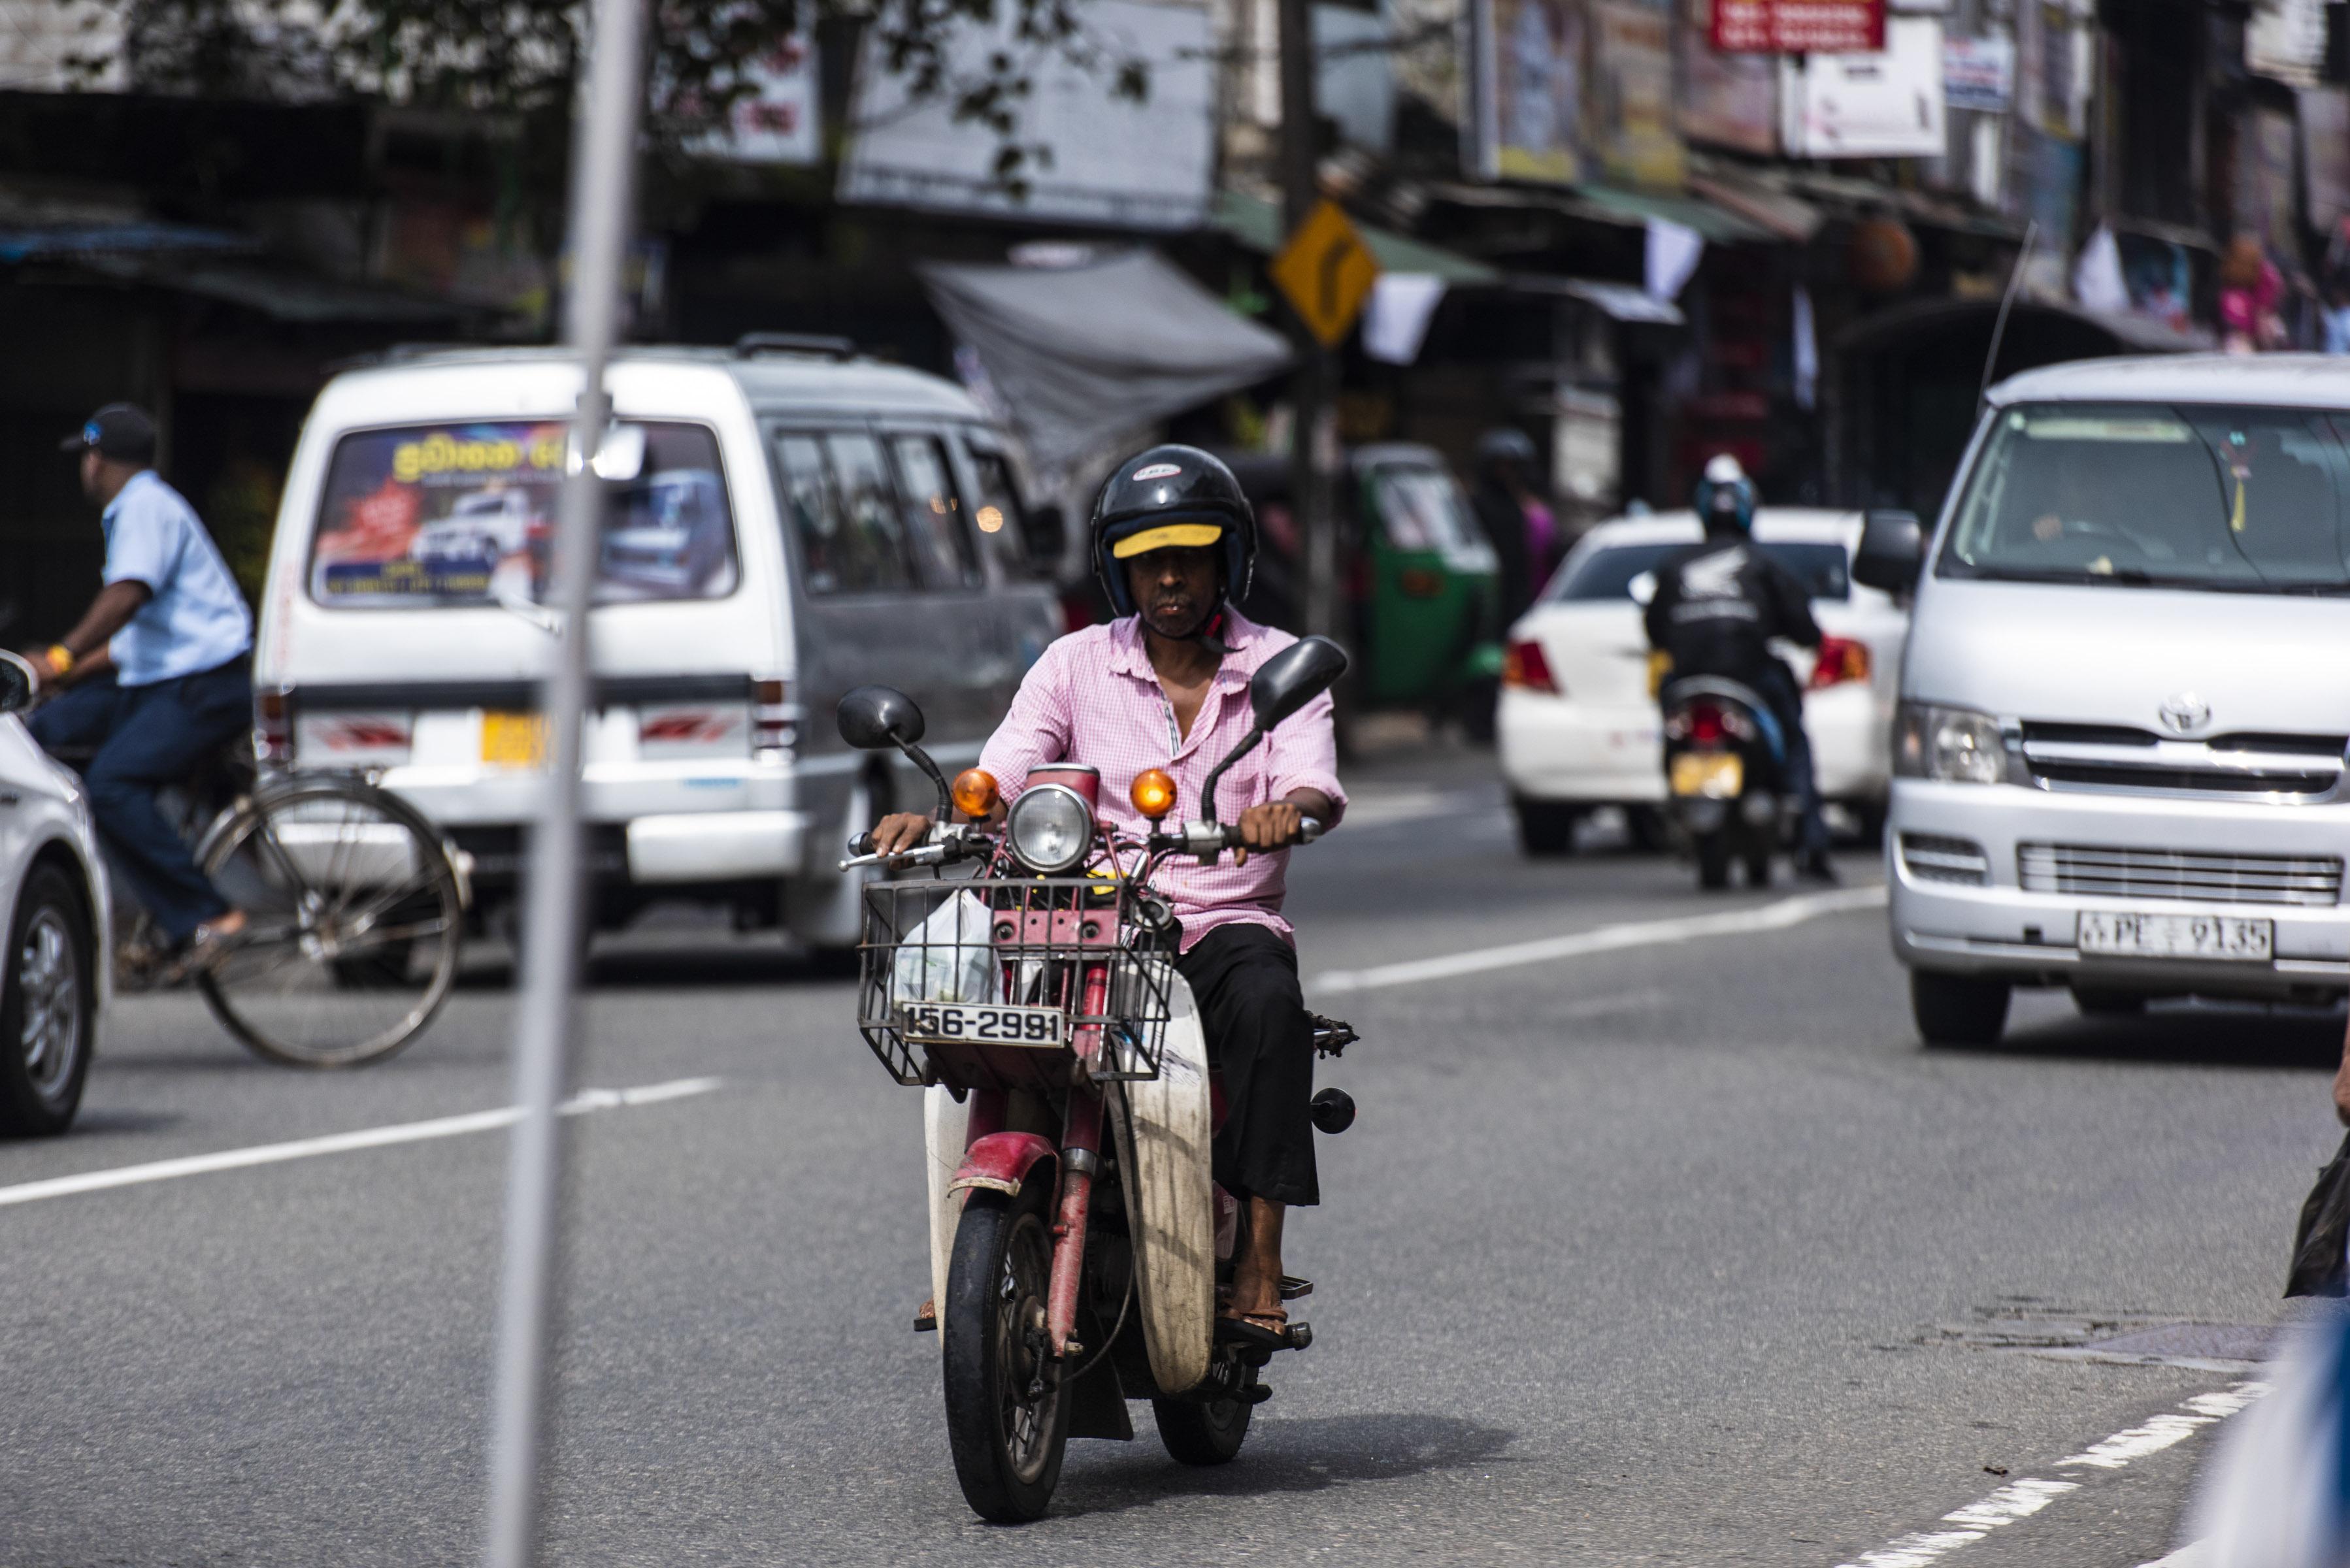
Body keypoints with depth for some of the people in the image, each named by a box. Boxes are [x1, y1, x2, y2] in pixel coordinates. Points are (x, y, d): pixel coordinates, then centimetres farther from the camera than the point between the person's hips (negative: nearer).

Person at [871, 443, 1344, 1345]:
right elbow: (1001, 777, -1)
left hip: (1230, 923, -1)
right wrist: (932, 820, -24)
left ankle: (1260, 1253, -37)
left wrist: (1289, 808, -37)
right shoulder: (1077, 665, 9)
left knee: (1267, 1000, -36)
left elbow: (1317, 783, -11)